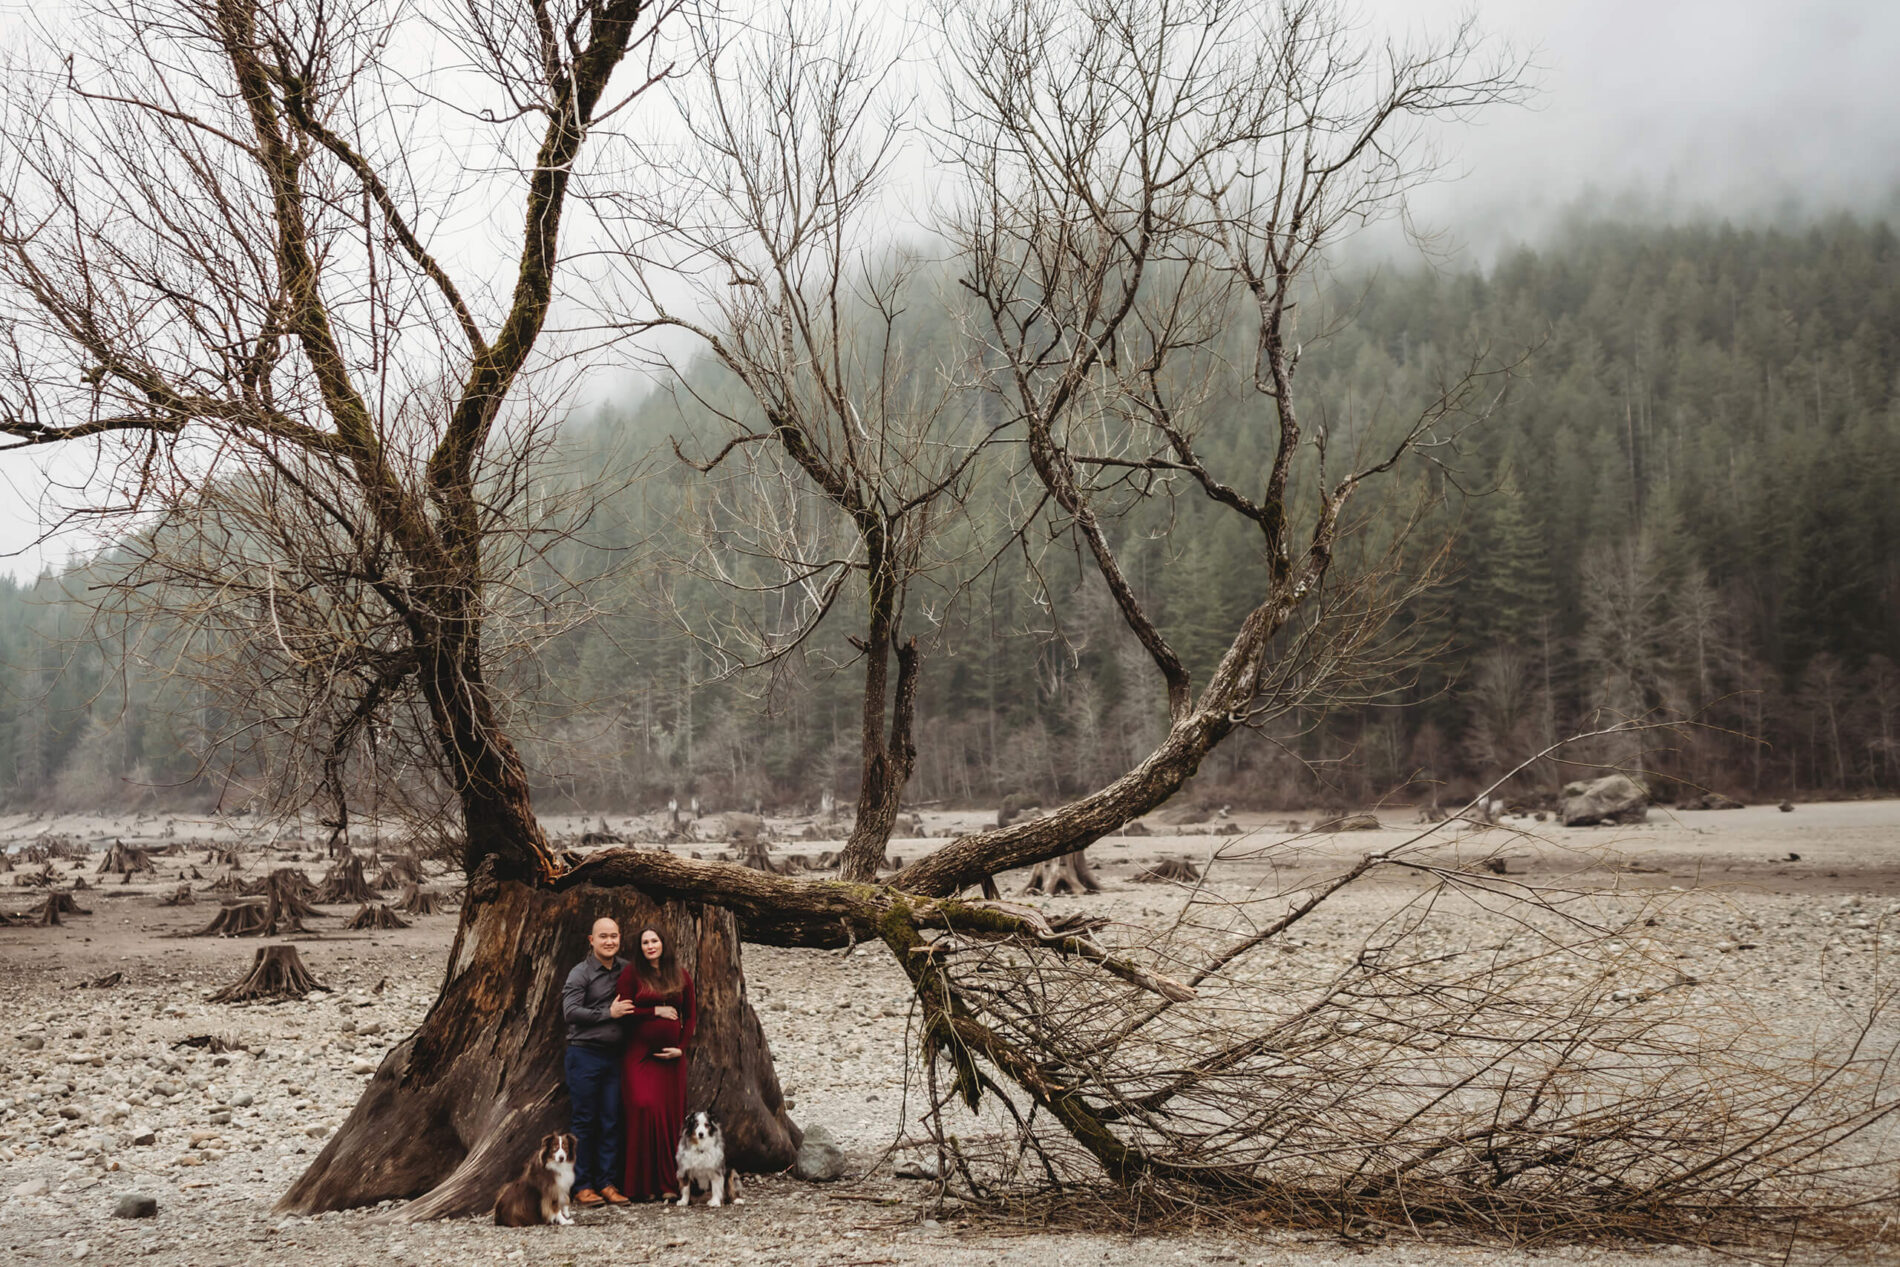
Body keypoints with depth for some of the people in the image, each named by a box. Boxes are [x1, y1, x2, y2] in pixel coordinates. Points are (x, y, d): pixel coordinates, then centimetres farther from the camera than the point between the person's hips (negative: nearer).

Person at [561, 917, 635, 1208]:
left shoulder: (626, 970, 11)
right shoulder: (580, 973, -4)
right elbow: (570, 1012, -14)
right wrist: (608, 1013, -14)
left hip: (614, 1055, 5)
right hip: (585, 1054, -5)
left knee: (611, 1121, 5)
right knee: (583, 1121, -2)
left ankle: (607, 1183, 10)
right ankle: (582, 1186, 2)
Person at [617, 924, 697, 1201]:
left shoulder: (680, 976, 9)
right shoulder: (632, 973, 2)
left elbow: (691, 1015, 11)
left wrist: (681, 1047, 0)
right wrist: (657, 1011, -7)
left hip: (671, 1056, 3)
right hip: (639, 1054, -3)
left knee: (671, 1115, 0)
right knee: (643, 1109, -13)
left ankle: (668, 1183, 7)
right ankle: (641, 1184, -5)